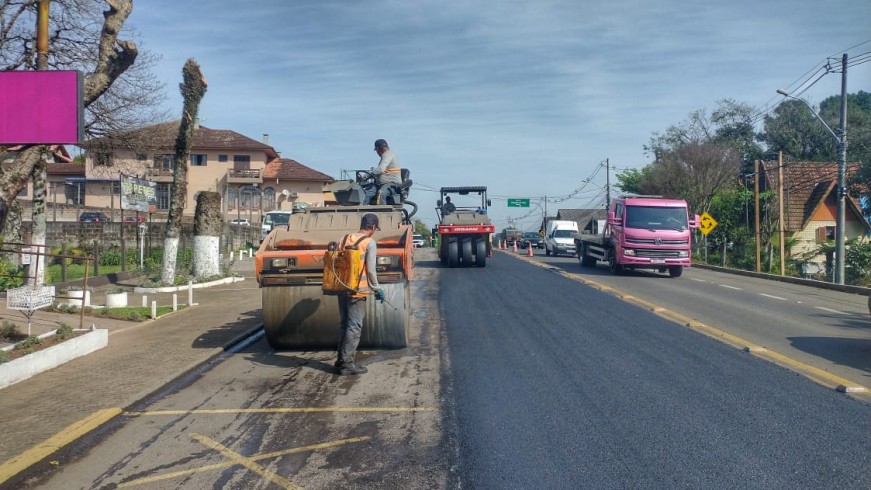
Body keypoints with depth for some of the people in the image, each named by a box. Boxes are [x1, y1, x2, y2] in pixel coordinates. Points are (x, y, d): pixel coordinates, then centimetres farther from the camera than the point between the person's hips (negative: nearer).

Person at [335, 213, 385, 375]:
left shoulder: (345, 238, 9)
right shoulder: (369, 243, -8)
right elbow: (370, 270, -12)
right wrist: (377, 289, -2)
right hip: (358, 291, -7)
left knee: (344, 324, 16)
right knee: (354, 327, 0)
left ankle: (341, 358, 24)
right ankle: (347, 363, 1)